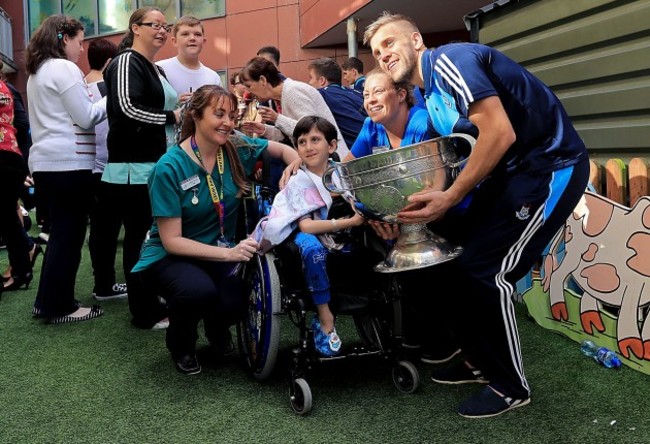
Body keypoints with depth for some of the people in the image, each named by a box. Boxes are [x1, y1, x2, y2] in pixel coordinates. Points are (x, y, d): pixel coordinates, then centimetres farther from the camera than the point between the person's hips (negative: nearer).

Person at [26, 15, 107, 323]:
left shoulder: (37, 72, 19)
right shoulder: (65, 68, -10)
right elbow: (85, 118, -12)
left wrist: (100, 103, 21)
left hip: (45, 162, 10)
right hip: (68, 163, -10)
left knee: (60, 232, 15)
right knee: (69, 234, -2)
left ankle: (47, 301, 20)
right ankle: (59, 307, 4)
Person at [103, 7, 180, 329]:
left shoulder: (156, 70, 19)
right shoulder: (126, 62, -9)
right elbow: (127, 108, -23)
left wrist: (180, 109, 12)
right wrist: (171, 116, -14)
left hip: (156, 165, 9)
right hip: (134, 168, -9)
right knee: (139, 238, -3)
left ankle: (152, 302, 21)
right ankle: (144, 313, 5)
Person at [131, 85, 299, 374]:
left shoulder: (236, 148, -7)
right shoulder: (170, 168, -19)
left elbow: (283, 150, 10)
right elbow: (171, 241, -19)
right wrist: (229, 254, -30)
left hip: (222, 251, 4)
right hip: (170, 257, -3)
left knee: (236, 302, -28)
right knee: (199, 291, -36)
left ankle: (216, 327, 13)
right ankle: (181, 343, 1)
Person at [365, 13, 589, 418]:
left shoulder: (449, 60, -16)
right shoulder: (431, 97, 13)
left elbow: (500, 133, -26)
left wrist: (448, 199, -26)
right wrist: (418, 208, 0)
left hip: (551, 166, -9)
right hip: (507, 173, 10)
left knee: (485, 272, -12)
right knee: (447, 260, 7)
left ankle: (511, 387, 6)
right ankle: (481, 361, 23)